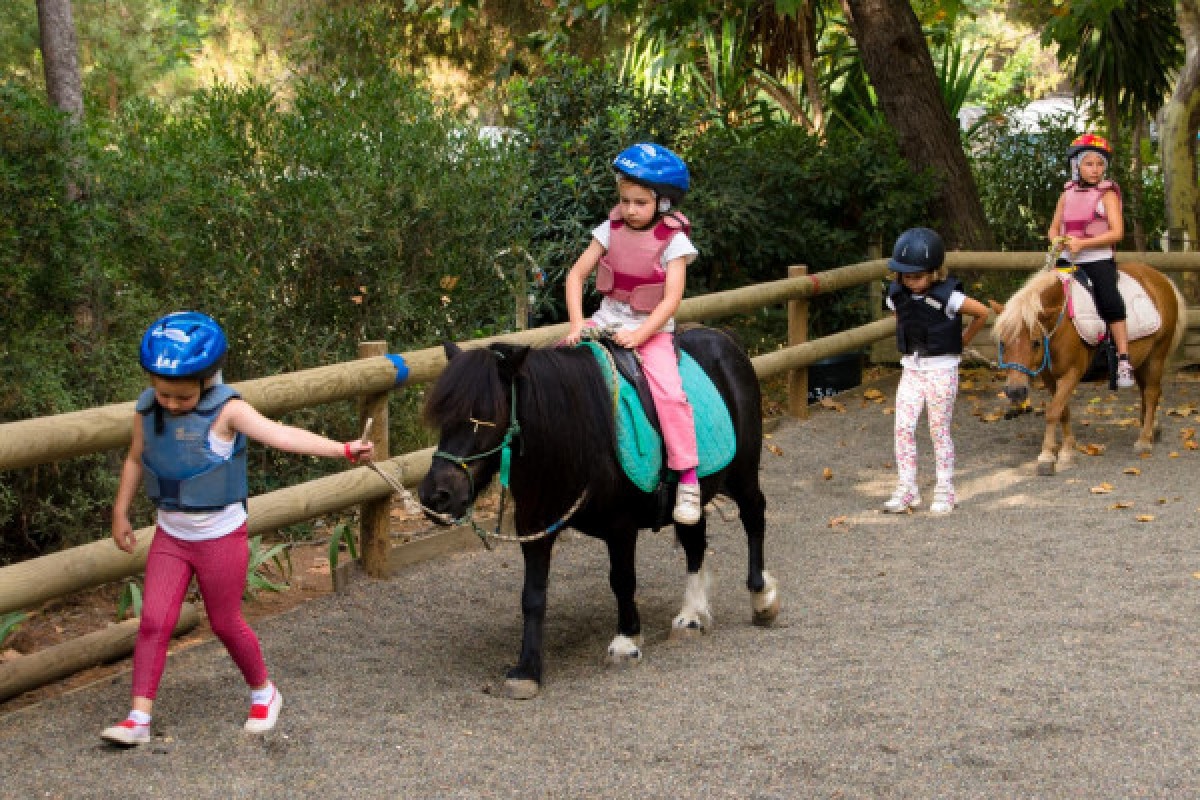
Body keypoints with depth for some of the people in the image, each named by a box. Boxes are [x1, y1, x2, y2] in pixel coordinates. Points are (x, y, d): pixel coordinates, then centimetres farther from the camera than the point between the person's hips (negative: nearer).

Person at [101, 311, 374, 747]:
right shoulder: (146, 410, -5)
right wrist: (120, 513, 17)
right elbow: (135, 460, 12)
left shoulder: (226, 410, -20)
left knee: (225, 622, 9)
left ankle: (264, 693, 33)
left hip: (220, 536, -4)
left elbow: (281, 435, -29)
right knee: (153, 621, -1)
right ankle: (139, 718, 5)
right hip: (170, 536, 4)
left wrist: (344, 449, -38)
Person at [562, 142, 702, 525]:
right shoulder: (610, 231, 1)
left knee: (669, 393, -25)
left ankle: (688, 479, -18)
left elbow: (671, 300, -15)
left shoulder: (674, 241, -10)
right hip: (607, 319, 5)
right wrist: (576, 324, -12)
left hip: (652, 328, -5)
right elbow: (576, 275, 1)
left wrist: (638, 336, -24)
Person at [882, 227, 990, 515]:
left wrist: (963, 340, 2)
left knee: (939, 431, 1)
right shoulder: (897, 295, 0)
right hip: (911, 370, 5)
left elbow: (982, 313, -6)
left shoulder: (947, 296, -15)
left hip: (942, 371, -4)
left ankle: (944, 493, 10)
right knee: (903, 427, -6)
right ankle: (906, 490, 0)